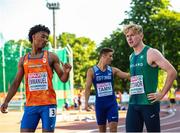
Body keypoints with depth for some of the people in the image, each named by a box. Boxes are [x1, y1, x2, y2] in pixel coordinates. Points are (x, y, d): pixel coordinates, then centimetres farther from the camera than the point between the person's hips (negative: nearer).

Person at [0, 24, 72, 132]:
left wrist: (66, 72, -21)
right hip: (30, 105, 2)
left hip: (48, 104, -2)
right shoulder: (23, 60, 10)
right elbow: (16, 83, 13)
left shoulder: (51, 57, 3)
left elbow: (63, 79, 3)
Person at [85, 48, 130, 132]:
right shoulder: (92, 71, -3)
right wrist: (86, 102, -14)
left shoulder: (113, 70, 3)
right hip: (99, 104, -1)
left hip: (112, 103, 1)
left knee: (113, 129, -7)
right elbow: (88, 88, -4)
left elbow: (128, 76, 0)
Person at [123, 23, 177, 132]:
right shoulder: (131, 57, 15)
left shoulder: (151, 53, -7)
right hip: (133, 104, 7)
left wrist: (161, 94, -14)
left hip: (149, 103, -6)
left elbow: (172, 72, -15)